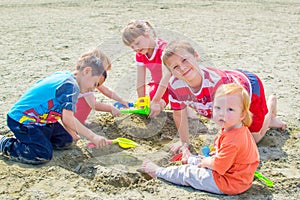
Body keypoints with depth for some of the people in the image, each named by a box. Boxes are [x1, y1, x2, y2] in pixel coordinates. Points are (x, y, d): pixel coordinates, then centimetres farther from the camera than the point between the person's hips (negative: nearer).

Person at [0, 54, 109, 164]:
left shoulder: (63, 75, 6)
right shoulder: (71, 86, -23)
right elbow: (68, 118, -31)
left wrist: (71, 132, 14)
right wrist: (93, 137, -30)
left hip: (39, 119, 10)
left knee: (66, 141, 10)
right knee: (43, 155, -21)